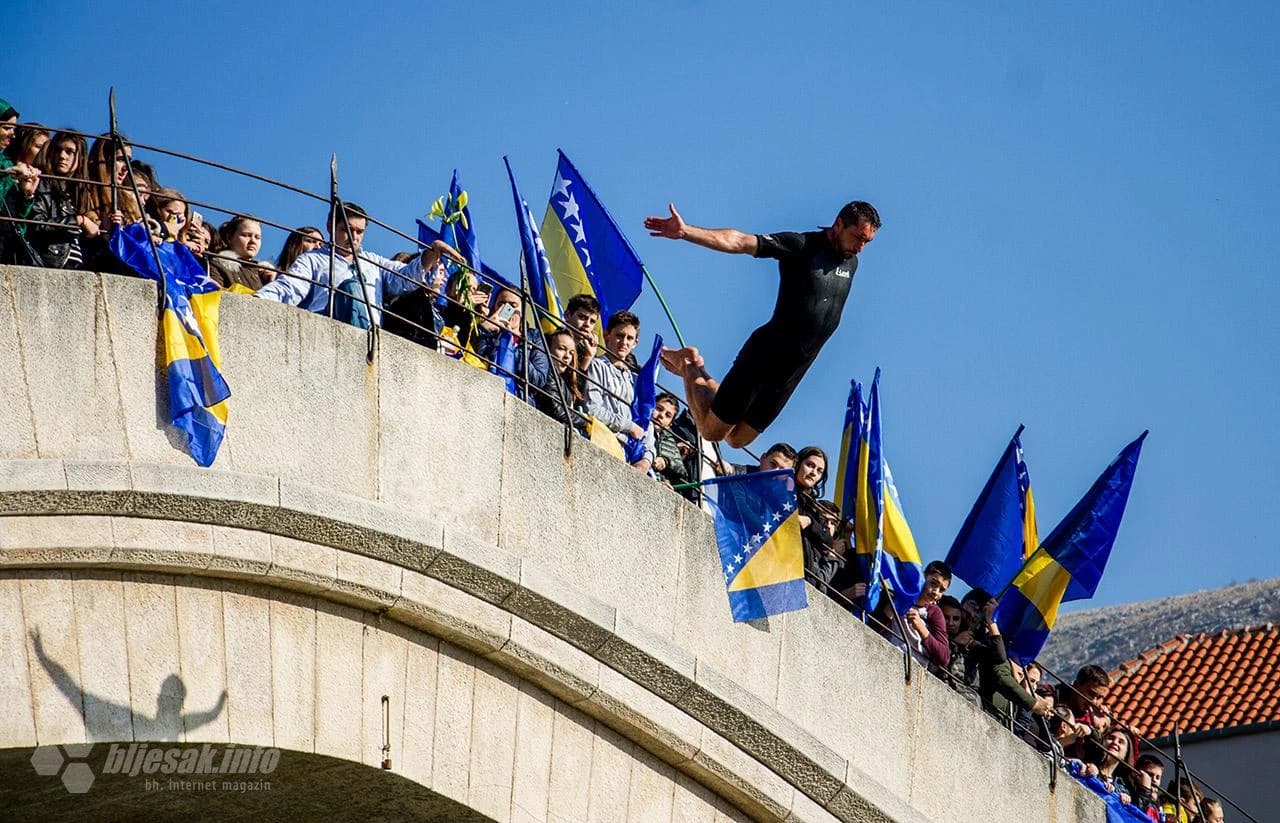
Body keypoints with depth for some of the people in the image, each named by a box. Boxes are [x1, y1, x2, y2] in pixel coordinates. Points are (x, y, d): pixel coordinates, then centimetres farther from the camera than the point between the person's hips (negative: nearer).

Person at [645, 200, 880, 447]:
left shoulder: (851, 263, 9)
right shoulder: (802, 246, -13)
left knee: (738, 438, 11)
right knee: (712, 431, -2)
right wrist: (685, 232, -34)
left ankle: (697, 371, 30)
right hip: (766, 352, -7)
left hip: (796, 368, 7)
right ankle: (688, 364, 21)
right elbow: (739, 242, -22)